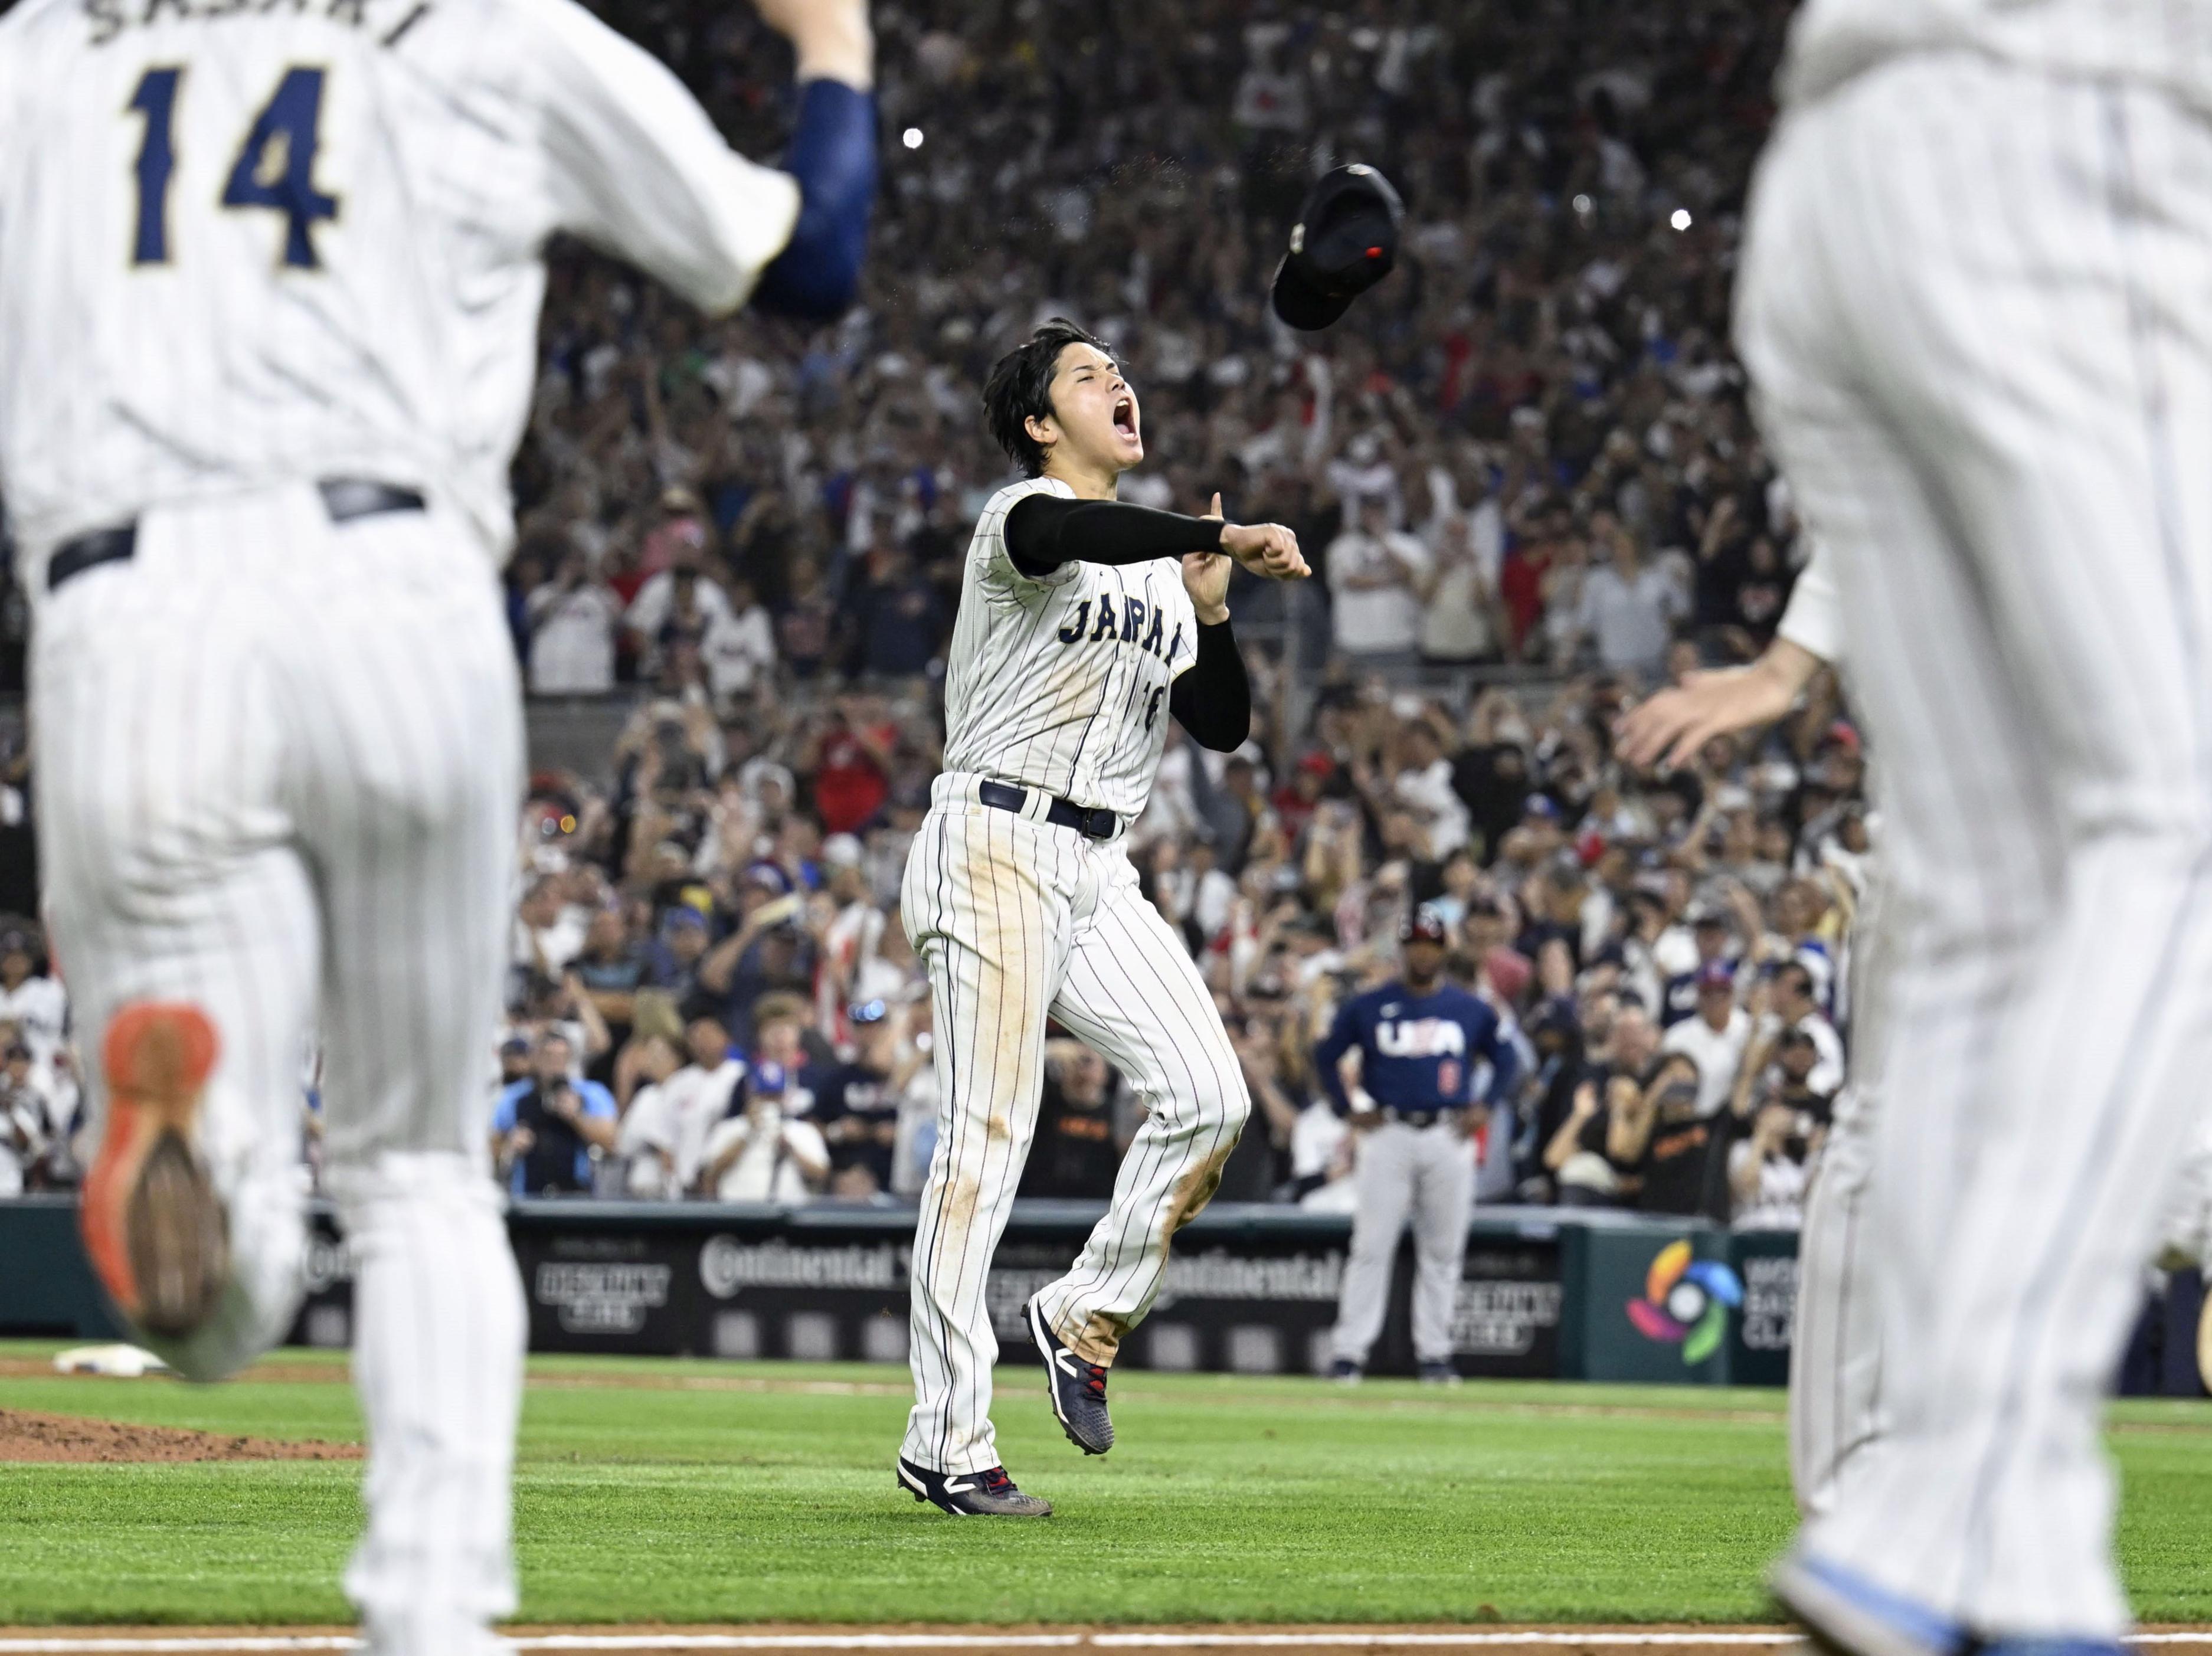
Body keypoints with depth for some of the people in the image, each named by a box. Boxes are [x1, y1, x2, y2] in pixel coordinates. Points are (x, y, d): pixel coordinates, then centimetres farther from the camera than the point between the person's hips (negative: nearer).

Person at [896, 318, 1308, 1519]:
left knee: (1206, 1096, -10)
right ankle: (945, 1444, -11)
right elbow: (1067, 534, -31)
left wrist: (1210, 608, -1)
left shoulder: (1158, 564, 19)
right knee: (986, 1138, -11)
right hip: (995, 845, -7)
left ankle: (1087, 1315, 10)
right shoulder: (1025, 517, -4)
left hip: (1098, 871, 7)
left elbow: (1223, 731, 15)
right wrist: (1227, 539, -39)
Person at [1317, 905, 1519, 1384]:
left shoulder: (1472, 1010, 8)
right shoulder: (1367, 1007, 5)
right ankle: (1349, 1351, -7)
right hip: (1388, 1133, -2)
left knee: (1443, 1251, 4)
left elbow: (1507, 1059, 17)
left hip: (1448, 1137, 2)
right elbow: (1326, 1056, 12)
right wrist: (1350, 1108, 2)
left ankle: (1434, 1353, 11)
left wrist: (1485, 1106, 3)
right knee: (1371, 1247, -7)